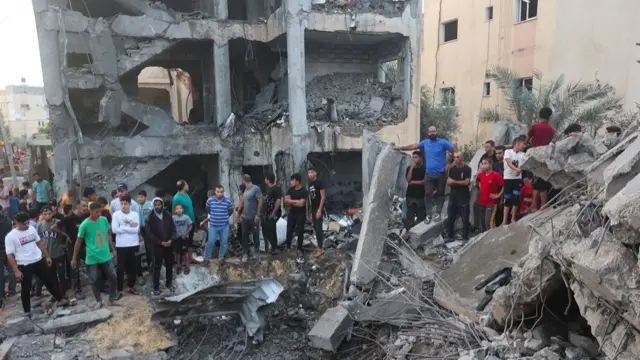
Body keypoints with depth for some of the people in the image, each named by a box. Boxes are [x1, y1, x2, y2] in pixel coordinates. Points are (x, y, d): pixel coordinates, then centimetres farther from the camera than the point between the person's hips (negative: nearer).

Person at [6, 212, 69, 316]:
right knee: (26, 289, 9)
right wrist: (16, 271, -15)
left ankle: (60, 300, 27)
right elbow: (10, 255, -11)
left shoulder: (32, 229, 3)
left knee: (50, 280, 12)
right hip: (24, 266, -4)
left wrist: (47, 256, 13)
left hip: (39, 261, 4)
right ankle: (27, 311, 24)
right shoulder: (10, 236, -12)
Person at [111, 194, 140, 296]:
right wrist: (130, 228, -11)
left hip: (133, 245, 2)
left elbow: (136, 229, -12)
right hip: (121, 245, -2)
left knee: (133, 267, 12)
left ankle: (131, 286, 28)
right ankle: (119, 289, 15)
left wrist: (122, 227, -13)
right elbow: (114, 229, -14)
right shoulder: (116, 214, -3)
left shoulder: (135, 214, -1)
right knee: (120, 268, 4)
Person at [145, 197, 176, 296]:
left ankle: (169, 284, 27)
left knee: (169, 265, 12)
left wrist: (170, 240, -12)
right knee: (157, 267, 2)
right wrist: (161, 242, -17)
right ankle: (156, 287, 11)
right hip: (157, 246, -3)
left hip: (169, 244, 3)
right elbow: (149, 234, -11)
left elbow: (173, 229, 3)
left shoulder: (168, 215, 2)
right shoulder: (149, 218, -7)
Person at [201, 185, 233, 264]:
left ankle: (221, 257, 30)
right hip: (213, 226, 0)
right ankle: (207, 258, 19)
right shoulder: (210, 200, -8)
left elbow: (230, 212, 7)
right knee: (210, 242, 3)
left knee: (224, 242, 11)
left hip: (224, 226, 1)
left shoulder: (228, 201, -10)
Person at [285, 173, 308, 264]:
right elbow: (286, 201, -6)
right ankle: (288, 248, 22)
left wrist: (291, 202, -12)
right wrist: (296, 201, -17)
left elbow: (301, 204, -23)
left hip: (301, 215, -5)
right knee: (289, 231, 8)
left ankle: (299, 250, 15)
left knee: (300, 232, 3)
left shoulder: (303, 191, -15)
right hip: (292, 214, 5)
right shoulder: (290, 190, 2)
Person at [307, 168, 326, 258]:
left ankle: (321, 249, 1)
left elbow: (323, 196, -17)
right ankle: (319, 247, 21)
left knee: (318, 228, -6)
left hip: (318, 208, -8)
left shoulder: (319, 182, -14)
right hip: (313, 208, 8)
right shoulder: (310, 183, 11)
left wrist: (319, 210, -21)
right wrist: (310, 208, 12)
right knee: (315, 228, 12)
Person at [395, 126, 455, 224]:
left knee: (440, 193, 8)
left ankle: (438, 213, 18)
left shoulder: (443, 142, -7)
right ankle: (428, 214, 5)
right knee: (428, 194, 0)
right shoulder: (425, 142, 6)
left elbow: (455, 152, -6)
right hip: (429, 174, 3)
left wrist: (449, 164, -11)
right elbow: (413, 146, 12)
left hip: (441, 174, -3)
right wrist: (400, 148, 6)